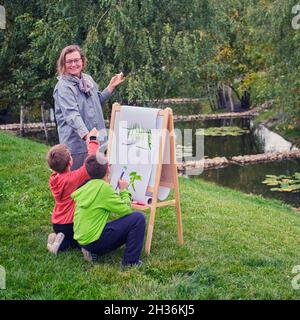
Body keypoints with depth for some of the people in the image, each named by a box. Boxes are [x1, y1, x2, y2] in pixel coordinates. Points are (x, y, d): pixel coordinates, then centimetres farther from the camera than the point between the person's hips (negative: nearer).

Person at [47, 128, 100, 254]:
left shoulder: (53, 179, -4)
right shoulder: (73, 178, -24)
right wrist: (93, 140, -10)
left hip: (57, 224, 7)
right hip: (72, 224, -7)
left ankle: (61, 241, 1)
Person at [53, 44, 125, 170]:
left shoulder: (88, 79, 10)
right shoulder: (63, 87, -14)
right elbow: (72, 114, -28)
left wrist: (111, 86, 16)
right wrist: (86, 135, -40)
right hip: (76, 144, -7)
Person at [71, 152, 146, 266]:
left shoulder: (86, 186, 7)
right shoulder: (104, 187, -17)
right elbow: (126, 210, -11)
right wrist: (124, 190, 4)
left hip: (82, 239, 9)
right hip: (94, 240, -8)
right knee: (138, 218, -9)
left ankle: (93, 252, 14)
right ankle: (130, 261, -4)